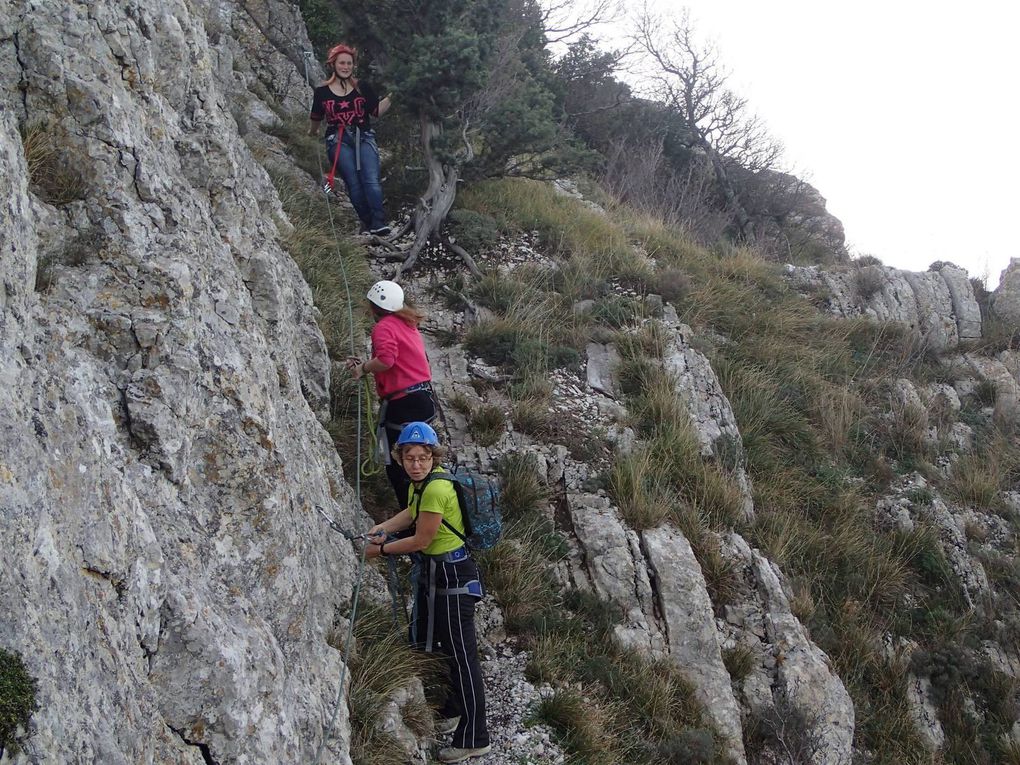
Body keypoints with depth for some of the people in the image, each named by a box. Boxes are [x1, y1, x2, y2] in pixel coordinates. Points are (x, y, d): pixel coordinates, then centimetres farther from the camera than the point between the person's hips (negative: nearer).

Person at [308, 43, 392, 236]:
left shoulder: (362, 87, 10)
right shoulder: (322, 92, 8)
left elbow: (377, 111, 9)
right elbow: (316, 117, 24)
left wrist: (390, 98, -5)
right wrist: (313, 131, 37)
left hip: (364, 138, 0)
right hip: (338, 141, 0)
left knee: (371, 180, -19)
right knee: (353, 183, -14)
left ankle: (378, 223, -26)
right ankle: (367, 222, -8)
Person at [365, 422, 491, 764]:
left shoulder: (436, 488, -26)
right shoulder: (421, 480, 2)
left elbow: (421, 540, -19)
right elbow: (412, 512, 20)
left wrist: (381, 549, -6)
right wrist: (382, 528, 4)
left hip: (451, 575, -11)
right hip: (432, 571, 11)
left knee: (461, 654, -3)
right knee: (425, 641, 23)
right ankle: (454, 710, 43)